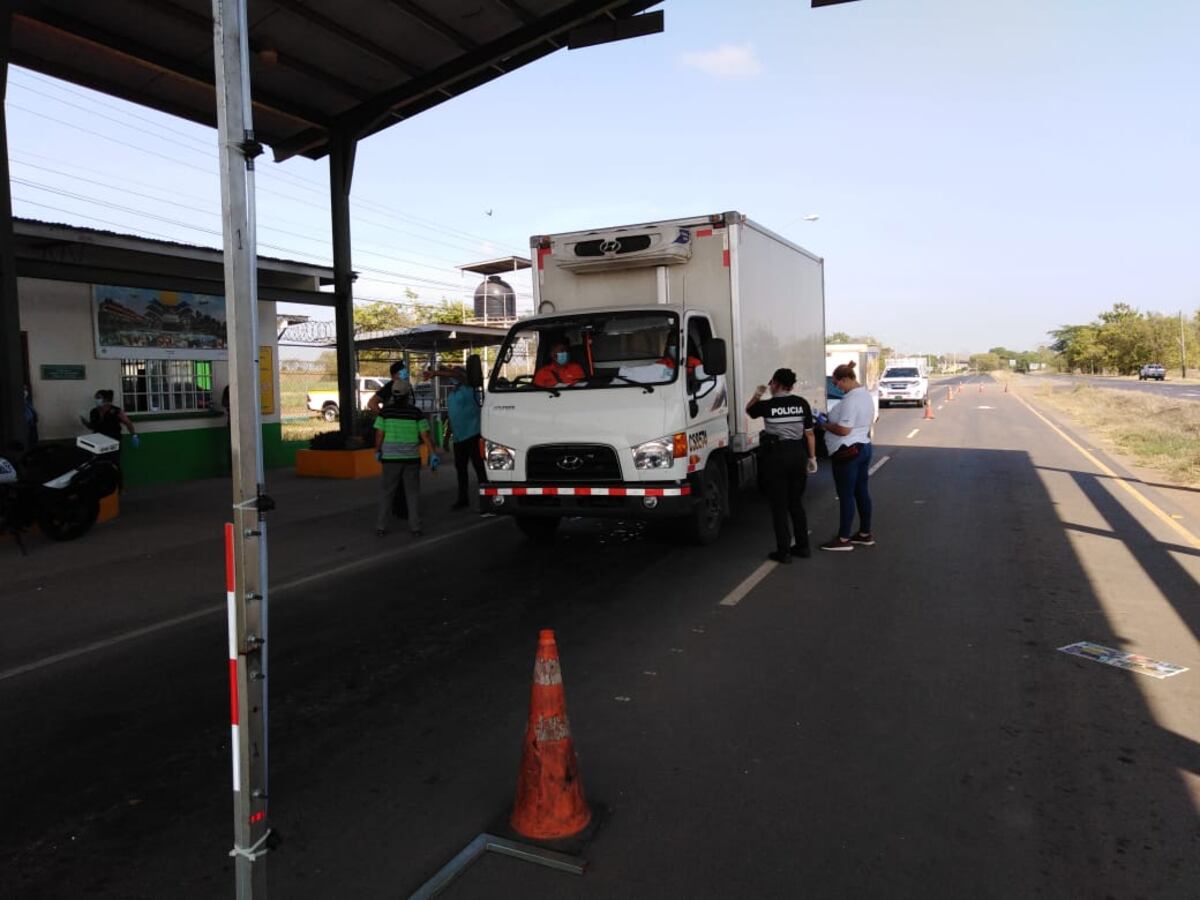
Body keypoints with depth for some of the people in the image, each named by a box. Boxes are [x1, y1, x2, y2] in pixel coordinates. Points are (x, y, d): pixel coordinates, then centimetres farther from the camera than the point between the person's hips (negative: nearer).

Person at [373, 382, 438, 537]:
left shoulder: (385, 411, -4)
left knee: (387, 492, 11)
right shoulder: (416, 412, -4)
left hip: (390, 457, 0)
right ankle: (415, 527, 5)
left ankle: (381, 527, 10)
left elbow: (379, 434, -4)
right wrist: (433, 454, 0)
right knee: (413, 493, 7)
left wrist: (377, 451, 10)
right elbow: (425, 436, -6)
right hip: (411, 457, 0)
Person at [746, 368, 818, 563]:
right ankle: (802, 546, 22)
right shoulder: (802, 404, -1)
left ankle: (783, 551, 6)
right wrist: (812, 457, 11)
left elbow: (748, 410, 12)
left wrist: (757, 395, 21)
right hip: (798, 454, 4)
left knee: (779, 506, 4)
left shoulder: (767, 406, -9)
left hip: (776, 456, -4)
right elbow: (809, 433, 3)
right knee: (796, 503, 17)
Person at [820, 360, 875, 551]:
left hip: (848, 452, -10)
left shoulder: (851, 400, -21)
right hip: (864, 447, 10)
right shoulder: (866, 395, 12)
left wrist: (825, 425, -9)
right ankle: (865, 534, 24)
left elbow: (844, 430, -25)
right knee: (862, 492, 15)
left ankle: (843, 539, 4)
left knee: (846, 495, -3)